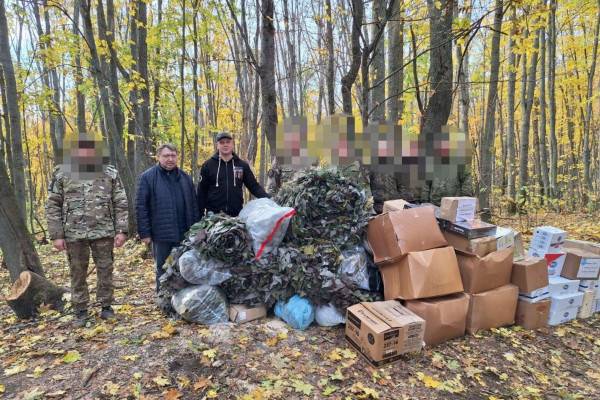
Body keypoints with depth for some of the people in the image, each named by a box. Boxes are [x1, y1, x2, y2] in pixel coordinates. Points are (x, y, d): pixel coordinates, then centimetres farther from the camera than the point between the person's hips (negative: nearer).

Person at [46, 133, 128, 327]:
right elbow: (53, 206, 3)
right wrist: (56, 235, -3)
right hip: (74, 233, 0)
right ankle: (80, 311, 25)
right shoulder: (61, 172, 2)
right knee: (78, 273, 10)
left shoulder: (110, 172, 2)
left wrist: (121, 230, -6)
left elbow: (121, 204, 1)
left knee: (105, 270, 8)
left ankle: (106, 306, 24)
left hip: (104, 232, 0)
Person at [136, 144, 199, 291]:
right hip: (161, 235, -3)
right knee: (163, 270, 11)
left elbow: (193, 206, 12)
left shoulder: (185, 178, 9)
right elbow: (140, 207, -5)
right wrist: (144, 233, -9)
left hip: (185, 235, 3)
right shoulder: (148, 177, -3)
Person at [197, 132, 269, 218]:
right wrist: (200, 214, 0)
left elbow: (254, 186, 7)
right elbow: (202, 191, 5)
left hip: (236, 215, 1)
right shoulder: (208, 165, 4)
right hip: (213, 214, -1)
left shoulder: (242, 165, 8)